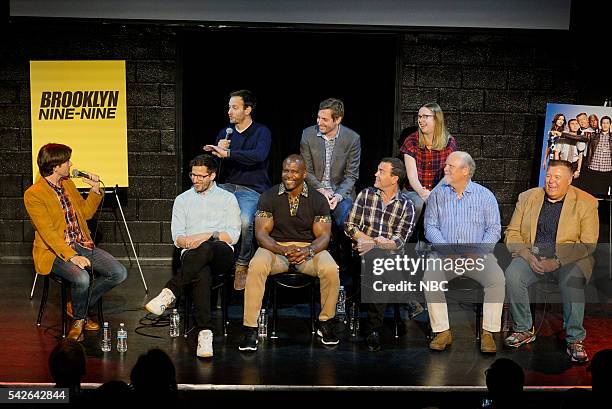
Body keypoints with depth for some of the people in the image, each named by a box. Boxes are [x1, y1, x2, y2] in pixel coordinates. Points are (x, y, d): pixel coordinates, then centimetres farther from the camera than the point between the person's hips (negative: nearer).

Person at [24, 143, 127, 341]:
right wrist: (72, 256, -29)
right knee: (82, 278, -35)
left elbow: (86, 213, 21)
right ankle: (79, 318, -3)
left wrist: (95, 189, 5)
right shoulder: (33, 195, -12)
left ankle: (79, 306, 9)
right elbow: (48, 233, -19)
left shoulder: (68, 184, 12)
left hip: (82, 245, 7)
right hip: (55, 252, -7)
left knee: (119, 273, -10)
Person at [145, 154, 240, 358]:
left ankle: (169, 293, -42)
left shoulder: (228, 198, 16)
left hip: (222, 254, -1)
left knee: (205, 249, -41)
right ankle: (205, 333, -48)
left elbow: (233, 235, 5)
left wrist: (207, 236, -10)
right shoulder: (182, 200, 21)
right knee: (202, 274, -38)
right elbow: (177, 237, 11)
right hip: (192, 255, 1)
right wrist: (187, 241, -13)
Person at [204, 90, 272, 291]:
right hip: (227, 186, 5)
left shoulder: (261, 132, 1)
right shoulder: (225, 133, 17)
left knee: (244, 221, -35)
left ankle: (242, 266, -11)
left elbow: (259, 155, -21)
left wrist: (226, 153, -27)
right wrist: (217, 149, -5)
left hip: (252, 189, -5)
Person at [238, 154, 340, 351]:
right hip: (276, 247, 0)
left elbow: (323, 236, -3)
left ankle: (326, 323, -5)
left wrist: (308, 251, -25)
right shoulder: (269, 197, 0)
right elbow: (261, 233, -5)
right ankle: (250, 329, -27)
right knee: (256, 267, -34)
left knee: (331, 270, -30)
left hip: (308, 248, 1)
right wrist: (283, 250, -24)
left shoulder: (318, 199, 1)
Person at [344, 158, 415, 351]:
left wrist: (372, 244, -15)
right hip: (364, 252, 1)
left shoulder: (406, 205, 7)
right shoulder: (366, 194, 11)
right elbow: (350, 226, 6)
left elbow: (400, 241, -2)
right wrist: (374, 241, -6)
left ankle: (374, 330, -25)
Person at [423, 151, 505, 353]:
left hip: (478, 255, -1)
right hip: (445, 253, 1)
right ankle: (442, 331, -20)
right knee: (430, 278, -28)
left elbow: (494, 229, 2)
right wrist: (446, 249, -14)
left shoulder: (484, 195, 6)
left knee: (497, 279, -28)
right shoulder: (438, 194, 9)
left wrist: (479, 252, -15)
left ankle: (488, 332, -20)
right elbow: (430, 226, 3)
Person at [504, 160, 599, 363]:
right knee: (512, 275, -26)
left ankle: (575, 340, -22)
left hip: (569, 258, -2)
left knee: (572, 280, -34)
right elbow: (512, 233, 8)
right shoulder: (527, 197, 9)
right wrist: (529, 257, -10)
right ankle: (524, 330, -8)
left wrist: (557, 261, -19)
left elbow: (588, 244, -6)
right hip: (532, 255, 3)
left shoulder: (586, 203, -1)